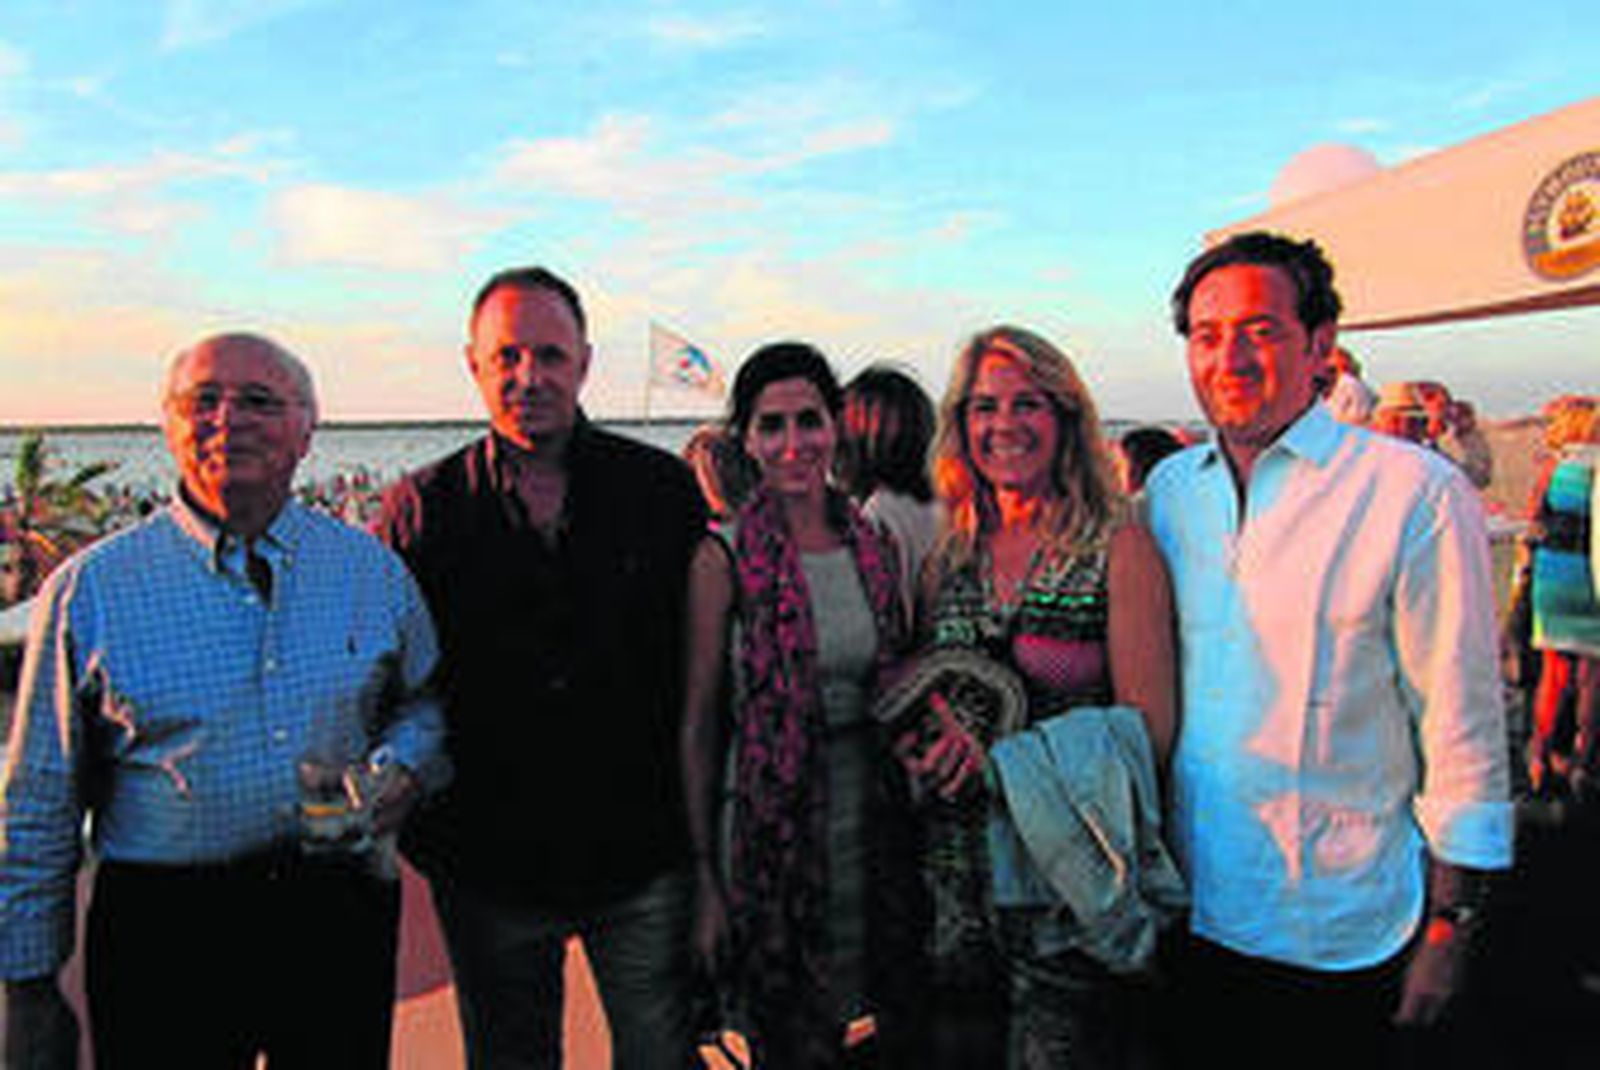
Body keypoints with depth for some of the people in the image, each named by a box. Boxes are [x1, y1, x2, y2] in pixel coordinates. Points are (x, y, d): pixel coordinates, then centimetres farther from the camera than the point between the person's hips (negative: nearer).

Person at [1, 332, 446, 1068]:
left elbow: (425, 702, 17)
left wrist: (402, 770, -6)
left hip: (340, 921, 2)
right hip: (162, 936, -2)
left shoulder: (373, 571, 3)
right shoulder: (88, 591, -3)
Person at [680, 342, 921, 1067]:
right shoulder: (724, 558, -10)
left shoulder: (876, 545, 3)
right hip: (774, 835, -4)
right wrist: (704, 875, -9)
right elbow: (698, 725, -8)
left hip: (873, 824, 4)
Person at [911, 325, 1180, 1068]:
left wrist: (1002, 753, -20)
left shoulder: (1119, 549, -6)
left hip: (1072, 896, -4)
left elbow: (1150, 733, -11)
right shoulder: (950, 559, 8)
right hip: (955, 889, 4)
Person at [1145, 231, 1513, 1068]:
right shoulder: (1168, 490, 2)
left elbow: (1465, 730, -10)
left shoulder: (1415, 495, -13)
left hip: (1342, 929, -4)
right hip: (1196, 907, 4)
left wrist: (1449, 927, -8)